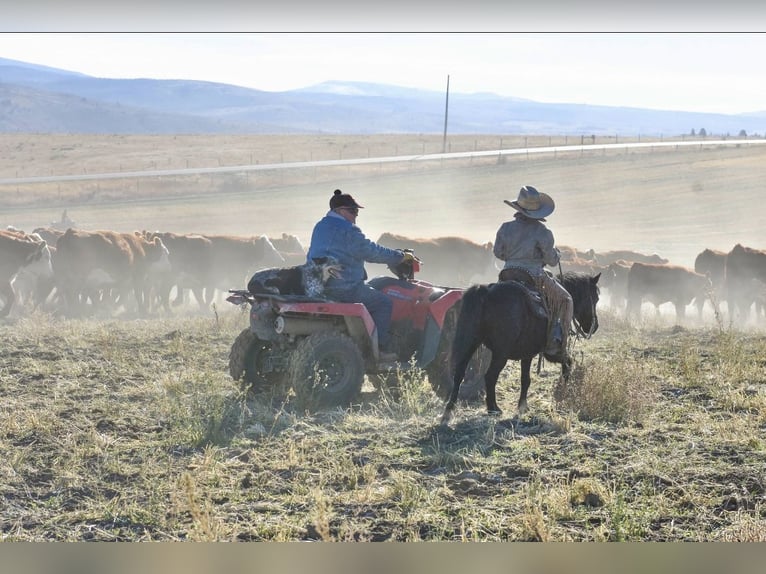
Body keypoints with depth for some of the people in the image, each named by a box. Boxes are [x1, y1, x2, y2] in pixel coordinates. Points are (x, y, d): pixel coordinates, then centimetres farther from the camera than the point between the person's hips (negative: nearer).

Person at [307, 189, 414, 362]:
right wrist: (401, 256, 1)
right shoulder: (348, 230, -14)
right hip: (344, 288, -10)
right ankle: (381, 349, -2)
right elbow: (372, 252, -11)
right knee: (384, 302, 1)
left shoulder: (320, 227, 15)